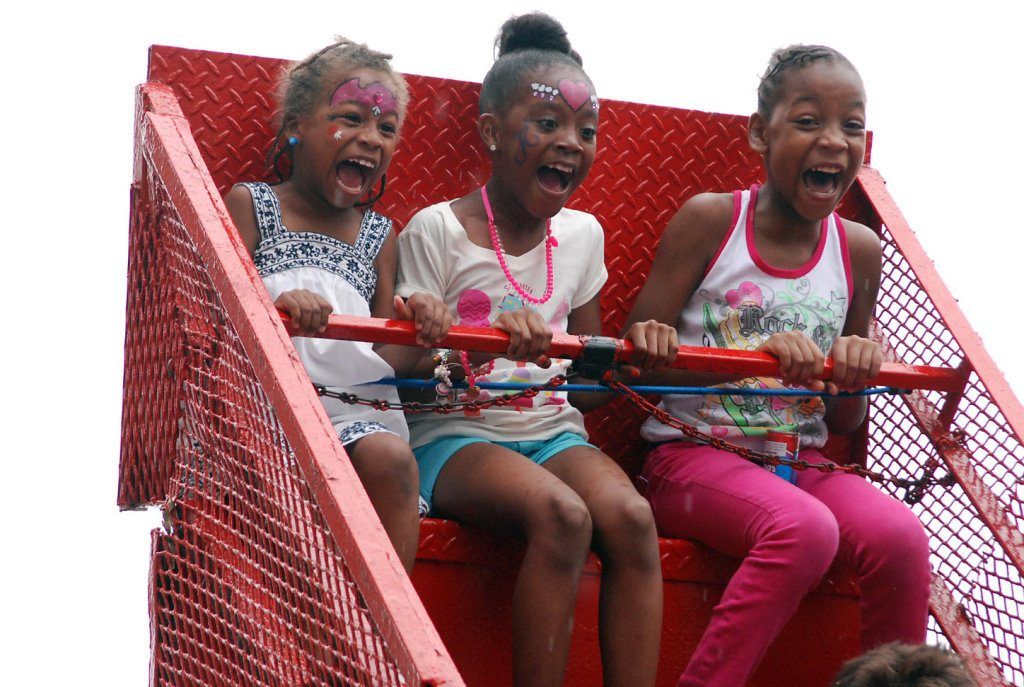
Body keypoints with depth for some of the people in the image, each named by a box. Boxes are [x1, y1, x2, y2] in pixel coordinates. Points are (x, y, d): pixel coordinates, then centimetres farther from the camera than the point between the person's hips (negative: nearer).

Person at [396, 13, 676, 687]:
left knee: (631, 515, -29)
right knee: (562, 515, -34)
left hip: (554, 433, 4)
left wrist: (631, 353, -7)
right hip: (456, 436, -4)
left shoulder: (582, 234, 11)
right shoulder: (438, 231, -4)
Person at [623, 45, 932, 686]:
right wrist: (757, 355, -20)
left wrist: (856, 373, -10)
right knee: (805, 529, -33)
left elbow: (844, 423, 14)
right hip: (693, 453, -4)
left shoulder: (859, 250, 8)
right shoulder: (709, 219, -3)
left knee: (901, 538, -25)